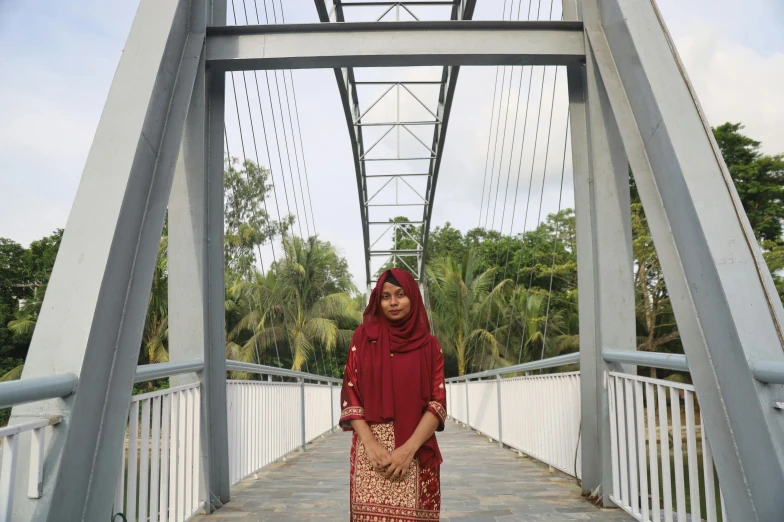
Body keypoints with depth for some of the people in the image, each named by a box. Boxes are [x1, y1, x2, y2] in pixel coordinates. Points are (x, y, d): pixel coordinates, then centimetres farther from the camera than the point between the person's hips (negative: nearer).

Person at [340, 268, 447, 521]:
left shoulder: (430, 345, 5)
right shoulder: (364, 336, 5)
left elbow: (438, 402, -2)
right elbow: (350, 394, 0)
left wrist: (409, 448, -14)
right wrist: (370, 443, -11)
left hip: (417, 451, 1)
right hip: (370, 448, 0)